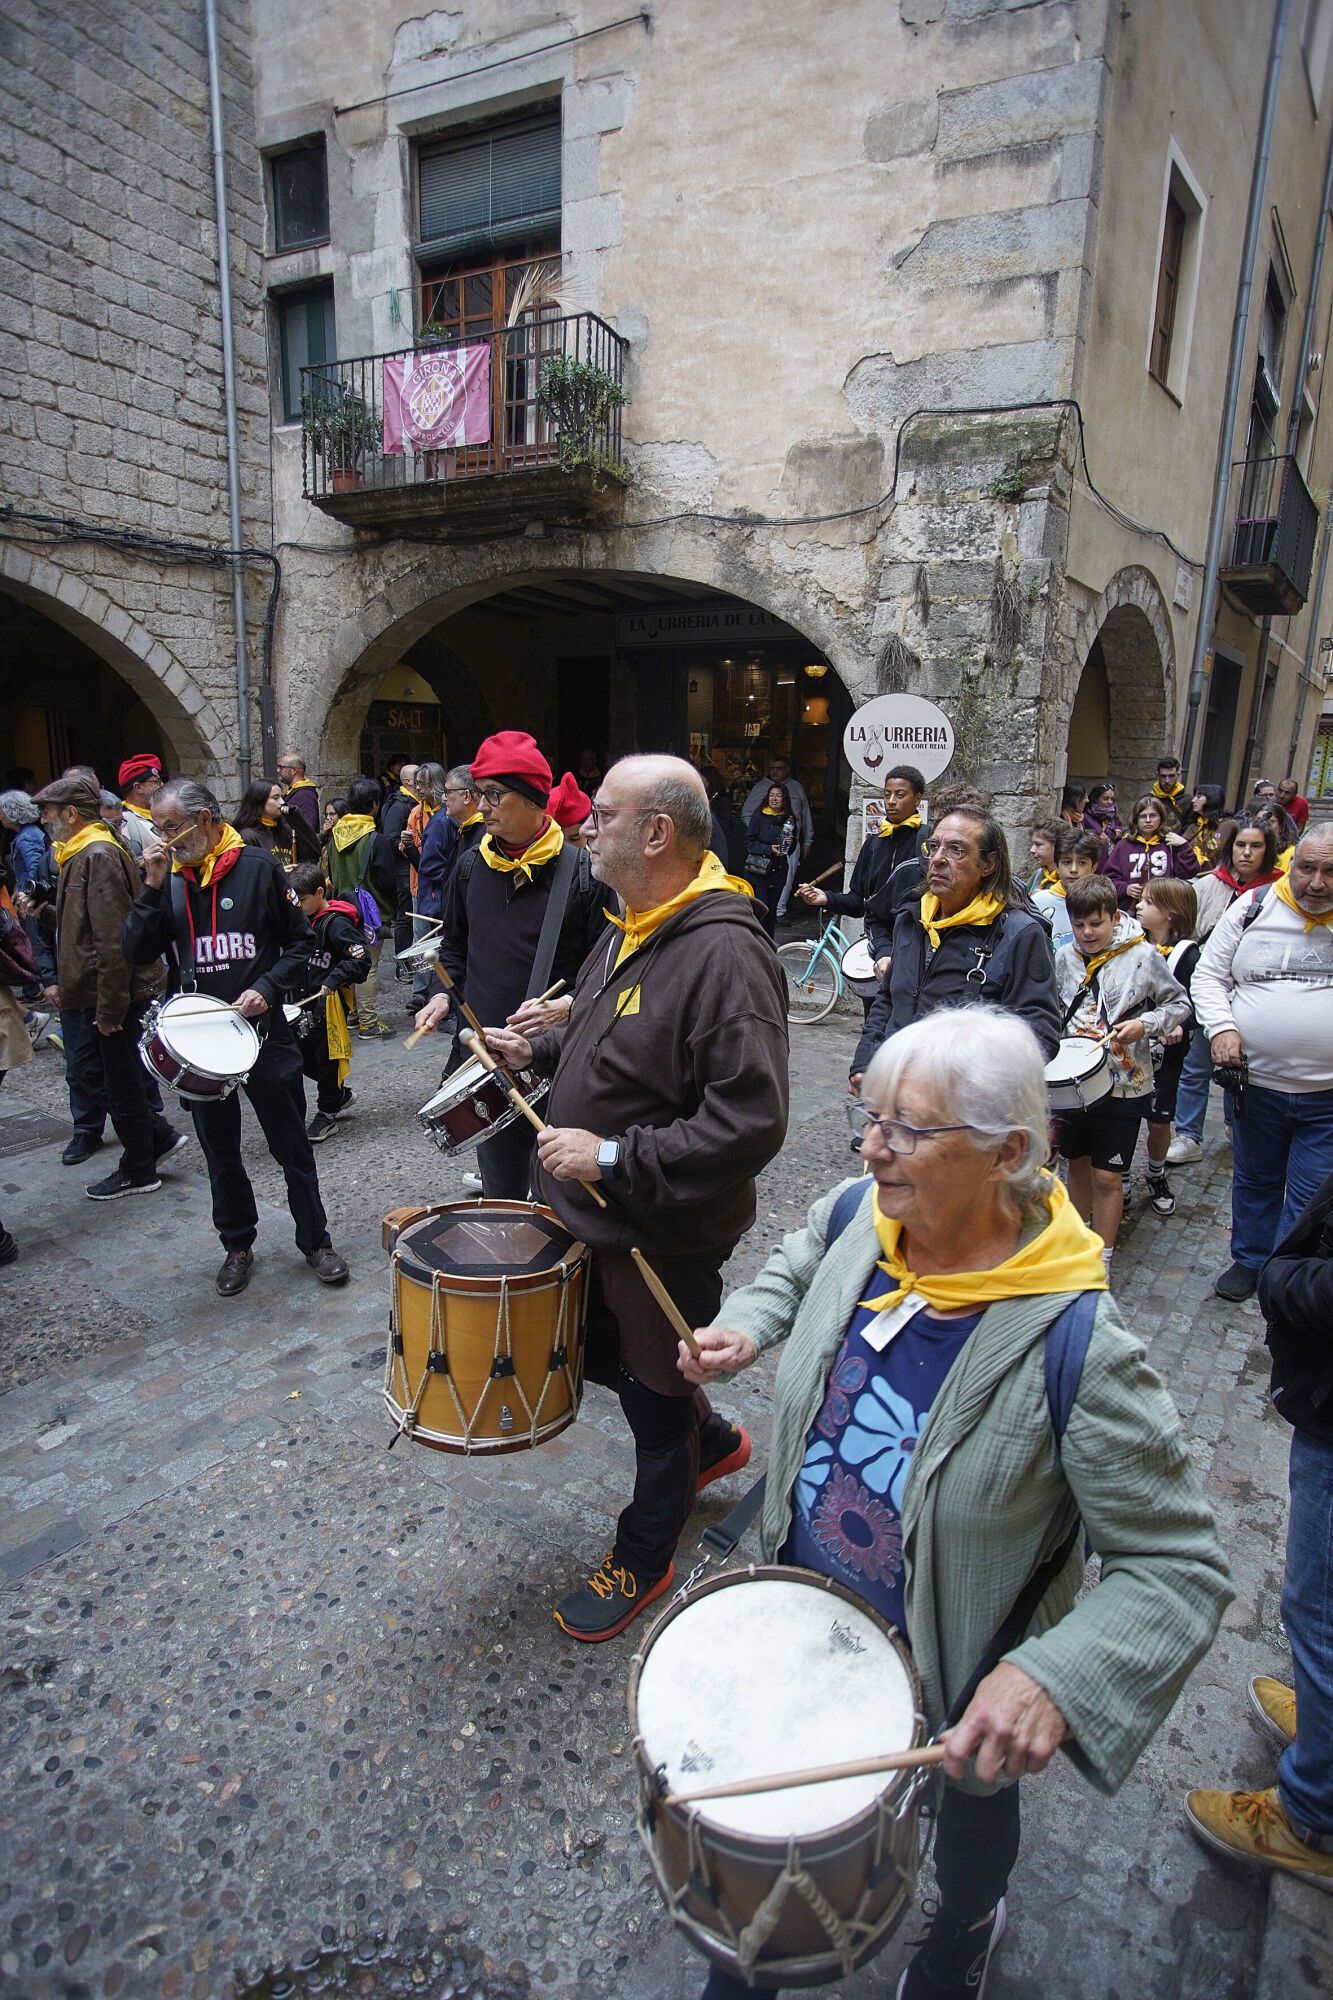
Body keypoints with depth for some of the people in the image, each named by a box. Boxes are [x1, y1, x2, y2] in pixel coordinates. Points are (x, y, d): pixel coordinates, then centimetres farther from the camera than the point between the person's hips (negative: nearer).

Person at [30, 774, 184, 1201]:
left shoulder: (100, 856, -19)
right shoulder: (82, 854, 12)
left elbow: (114, 939, -24)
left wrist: (109, 1007, -23)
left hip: (119, 993, -10)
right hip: (98, 991, 10)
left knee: (121, 1082, 3)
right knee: (90, 1068, 18)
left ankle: (139, 1172, 19)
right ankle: (160, 1136, 26)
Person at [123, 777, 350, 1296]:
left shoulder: (257, 867, -6)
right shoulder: (167, 878, 2)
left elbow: (301, 942, -1)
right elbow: (136, 954, -5)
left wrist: (268, 988, -15)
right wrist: (153, 887, -14)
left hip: (264, 1032, -3)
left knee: (292, 1148, 7)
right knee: (220, 1153, 16)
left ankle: (315, 1241, 22)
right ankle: (238, 1244, 32)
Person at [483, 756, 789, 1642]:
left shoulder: (725, 953, -28)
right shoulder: (631, 927, 3)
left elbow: (750, 1125, -32)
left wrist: (613, 1156, -29)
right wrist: (541, 1050, 5)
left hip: (668, 1235, -9)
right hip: (600, 1215, 9)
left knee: (656, 1397, 13)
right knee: (603, 1356, 26)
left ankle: (642, 1560, 39)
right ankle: (715, 1441, 52)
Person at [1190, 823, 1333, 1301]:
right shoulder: (1254, 907, -1)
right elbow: (1209, 974, 4)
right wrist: (1221, 1027, -12)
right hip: (1256, 1081, 2)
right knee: (1254, 1181, 20)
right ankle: (1249, 1260, 40)